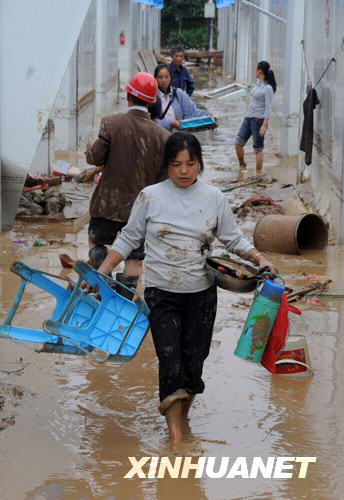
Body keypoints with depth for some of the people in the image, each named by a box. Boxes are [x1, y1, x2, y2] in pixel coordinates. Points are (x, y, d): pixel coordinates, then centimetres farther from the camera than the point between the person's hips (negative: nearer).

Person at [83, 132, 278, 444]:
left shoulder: (214, 198, 3)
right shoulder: (150, 197, -1)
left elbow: (234, 239, 9)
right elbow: (129, 239, 6)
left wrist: (260, 259, -7)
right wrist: (102, 271, -2)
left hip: (202, 293, 2)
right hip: (161, 293, -2)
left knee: (193, 361, 3)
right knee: (171, 363, -11)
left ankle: (182, 412, 30)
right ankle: (175, 439, -4)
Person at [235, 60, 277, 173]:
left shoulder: (268, 88, -12)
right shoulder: (257, 84, 13)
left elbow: (268, 108, -16)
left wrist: (264, 126, -21)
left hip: (259, 120, -8)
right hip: (248, 118, 8)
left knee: (258, 148, -1)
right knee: (238, 143, 0)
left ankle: (258, 174, 6)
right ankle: (242, 165, 18)